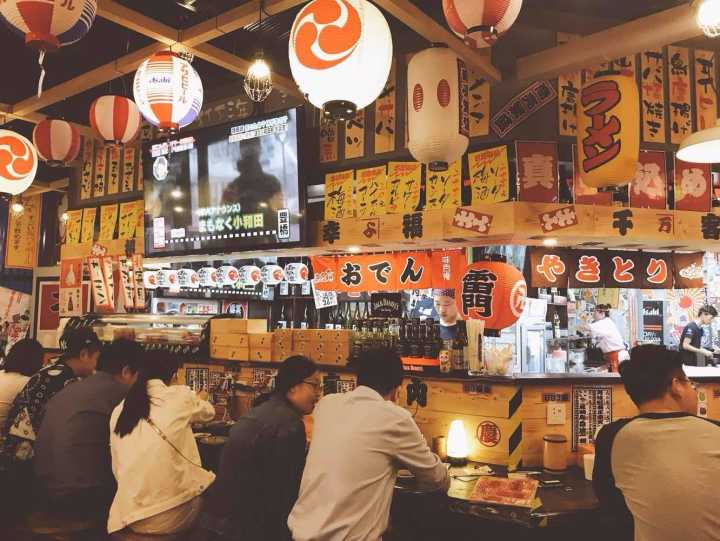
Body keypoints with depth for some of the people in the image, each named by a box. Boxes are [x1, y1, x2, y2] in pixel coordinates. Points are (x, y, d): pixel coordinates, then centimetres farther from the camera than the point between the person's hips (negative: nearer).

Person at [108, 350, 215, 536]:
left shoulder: (118, 411, 7)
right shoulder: (181, 396, -1)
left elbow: (117, 468, 12)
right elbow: (207, 413, 22)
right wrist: (200, 399, 44)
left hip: (131, 514, 4)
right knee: (214, 483, 21)